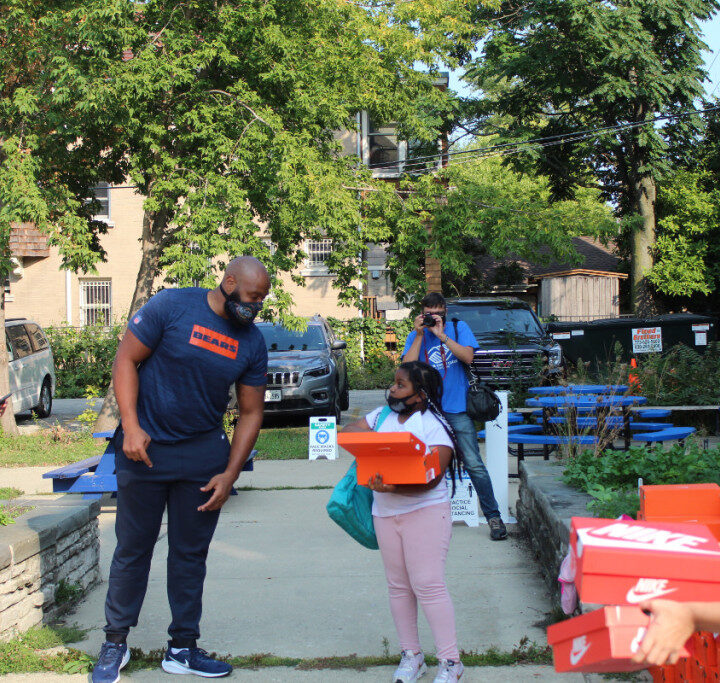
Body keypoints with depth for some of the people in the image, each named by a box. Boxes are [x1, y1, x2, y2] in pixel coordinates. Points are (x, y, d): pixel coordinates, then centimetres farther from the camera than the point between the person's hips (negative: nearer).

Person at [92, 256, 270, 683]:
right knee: (133, 549, 4)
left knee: (191, 554, 8)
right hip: (146, 449, -3)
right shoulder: (172, 307, -9)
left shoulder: (253, 343, 3)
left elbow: (251, 413, 6)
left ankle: (183, 648, 20)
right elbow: (126, 360, -7)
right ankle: (116, 642, 19)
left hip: (203, 454, 3)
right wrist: (131, 427, -16)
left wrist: (230, 475, -2)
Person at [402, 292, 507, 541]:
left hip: (457, 408, -2)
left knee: (474, 464, -6)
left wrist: (441, 335, -15)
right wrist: (420, 334, -10)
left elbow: (467, 357, -11)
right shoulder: (416, 335, 7)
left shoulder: (459, 328, 5)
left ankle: (493, 516, 2)